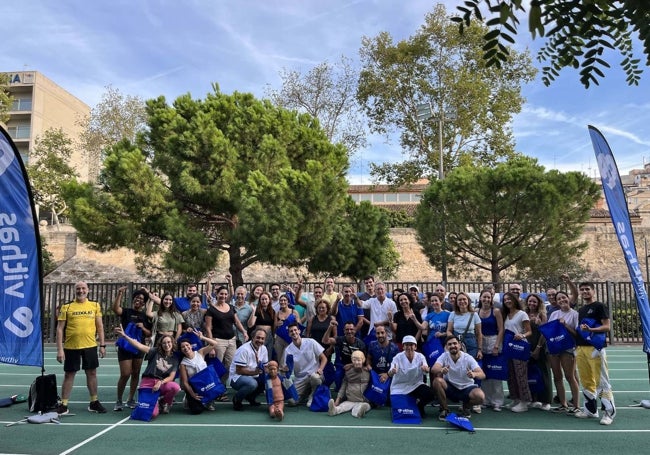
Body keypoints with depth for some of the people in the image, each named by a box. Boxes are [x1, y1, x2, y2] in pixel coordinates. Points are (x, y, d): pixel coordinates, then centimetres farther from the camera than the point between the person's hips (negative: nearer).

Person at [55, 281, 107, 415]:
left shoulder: (95, 306, 5)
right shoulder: (67, 307, -1)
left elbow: (100, 326, 9)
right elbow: (60, 329, -2)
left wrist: (102, 345, 4)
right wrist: (60, 349, -8)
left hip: (90, 346, 2)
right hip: (71, 347, -2)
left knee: (92, 373, 10)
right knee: (69, 374, 7)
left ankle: (94, 402, 23)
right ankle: (63, 405, 18)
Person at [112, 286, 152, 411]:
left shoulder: (145, 316, 7)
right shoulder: (126, 311, -2)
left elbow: (149, 334, 6)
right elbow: (115, 309, -26)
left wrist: (143, 328, -13)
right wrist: (119, 294, -34)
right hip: (125, 347, -4)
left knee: (135, 374, 10)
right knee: (125, 375, -6)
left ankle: (131, 399, 23)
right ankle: (119, 401, 11)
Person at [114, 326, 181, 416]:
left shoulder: (174, 358, 4)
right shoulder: (155, 352, -1)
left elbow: (171, 377, -1)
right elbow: (140, 346, -15)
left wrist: (160, 382, -22)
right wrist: (124, 335, -28)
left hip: (162, 383, 2)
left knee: (176, 387, -34)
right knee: (153, 413, -25)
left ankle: (164, 402, 1)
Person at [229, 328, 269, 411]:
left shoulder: (263, 349, 0)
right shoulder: (244, 350, -21)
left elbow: (265, 367, 8)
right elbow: (239, 370, -21)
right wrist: (254, 372, -32)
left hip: (253, 377, 8)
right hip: (237, 378, -8)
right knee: (252, 383, -36)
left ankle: (250, 397, 11)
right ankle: (236, 400, -5)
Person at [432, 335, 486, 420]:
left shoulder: (468, 358, -14)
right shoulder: (444, 356, -12)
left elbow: (482, 375, -25)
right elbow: (433, 369, -29)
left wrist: (474, 374, -49)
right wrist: (441, 370, -54)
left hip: (466, 388, 0)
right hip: (449, 387, 0)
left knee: (480, 396, -30)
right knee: (437, 381, -29)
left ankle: (466, 407, 6)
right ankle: (444, 409, -6)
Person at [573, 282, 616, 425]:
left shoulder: (599, 306, -3)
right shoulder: (580, 310, 19)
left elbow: (607, 327, -10)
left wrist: (590, 329, -25)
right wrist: (576, 347, 15)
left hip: (595, 348, -7)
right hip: (580, 348, 7)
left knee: (601, 381, -6)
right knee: (586, 381, 12)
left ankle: (609, 412, 1)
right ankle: (590, 410, 21)